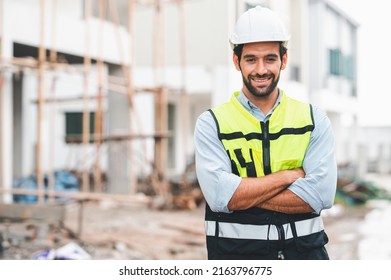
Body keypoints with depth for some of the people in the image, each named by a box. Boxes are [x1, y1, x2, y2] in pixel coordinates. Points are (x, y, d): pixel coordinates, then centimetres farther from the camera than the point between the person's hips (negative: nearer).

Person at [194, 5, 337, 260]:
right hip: (235, 253, -1)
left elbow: (321, 194, -10)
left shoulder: (314, 119, 4)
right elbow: (219, 196, -14)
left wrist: (244, 193, -14)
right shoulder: (212, 123, 0)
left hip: (304, 251, 1)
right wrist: (290, 175, -10)